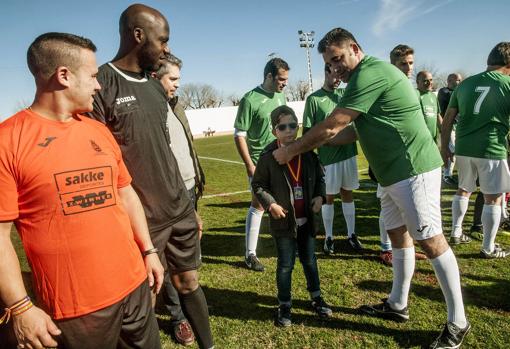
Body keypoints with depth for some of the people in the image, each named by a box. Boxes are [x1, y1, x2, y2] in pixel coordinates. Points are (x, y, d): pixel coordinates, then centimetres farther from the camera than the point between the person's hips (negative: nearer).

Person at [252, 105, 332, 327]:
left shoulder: (308, 152, -2)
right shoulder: (268, 157, -14)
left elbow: (319, 177, 11)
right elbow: (258, 185, -5)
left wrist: (320, 196, -4)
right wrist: (270, 204, -17)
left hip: (306, 219, 4)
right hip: (283, 220, -3)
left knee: (309, 260, 19)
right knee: (286, 264, 8)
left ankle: (316, 298, 38)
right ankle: (284, 305, 26)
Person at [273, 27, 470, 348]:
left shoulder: (370, 73, -16)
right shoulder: (369, 76, 17)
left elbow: (330, 128, -17)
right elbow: (350, 132, 17)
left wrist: (291, 151, -6)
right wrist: (303, 144, 10)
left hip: (413, 170, -11)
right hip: (396, 173, 11)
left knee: (431, 241, -4)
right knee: (398, 234, 15)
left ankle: (458, 322, 11)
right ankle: (397, 304, 29)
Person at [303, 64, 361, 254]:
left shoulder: (345, 94, 8)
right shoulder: (314, 99, -5)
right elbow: (308, 132, -6)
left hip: (349, 153, 4)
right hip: (328, 157, -4)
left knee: (347, 194, 13)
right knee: (329, 197, 7)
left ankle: (351, 234, 25)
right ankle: (329, 237, 20)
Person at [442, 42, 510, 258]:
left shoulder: (465, 84, 8)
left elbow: (448, 118, 8)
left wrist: (444, 146, 14)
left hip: (463, 148, 5)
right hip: (492, 150, -4)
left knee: (463, 189, 22)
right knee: (493, 198, 6)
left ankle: (456, 231, 29)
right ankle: (488, 248, 14)